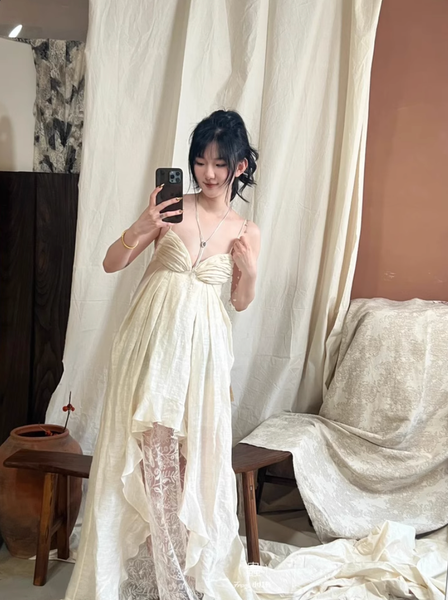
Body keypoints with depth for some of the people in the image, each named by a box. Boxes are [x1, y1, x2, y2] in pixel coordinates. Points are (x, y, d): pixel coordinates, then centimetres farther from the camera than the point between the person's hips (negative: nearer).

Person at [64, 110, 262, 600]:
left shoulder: (246, 232, 3)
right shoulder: (172, 206, -1)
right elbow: (111, 264, -2)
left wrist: (250, 270, -7)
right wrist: (141, 228, -19)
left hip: (201, 346, 1)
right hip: (150, 338, -1)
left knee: (196, 456, 5)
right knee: (150, 450, 0)